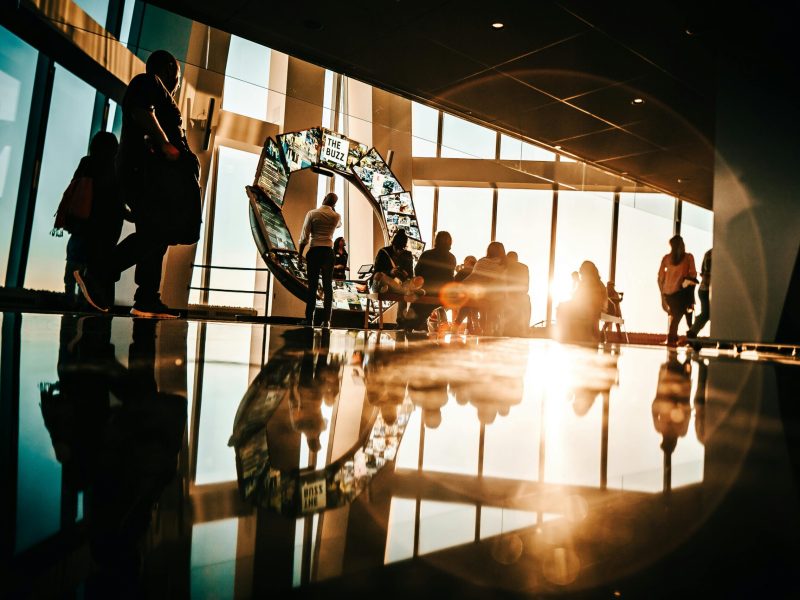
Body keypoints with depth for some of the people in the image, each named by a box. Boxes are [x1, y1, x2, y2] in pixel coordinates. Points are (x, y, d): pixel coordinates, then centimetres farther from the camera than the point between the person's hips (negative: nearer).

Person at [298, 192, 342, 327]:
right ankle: (326, 320, -2)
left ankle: (309, 319, 1)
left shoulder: (312, 213, -1)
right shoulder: (336, 216, 5)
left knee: (312, 285, 2)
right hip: (328, 251, 1)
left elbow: (304, 236, -4)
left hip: (314, 251, -1)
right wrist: (332, 210, 24)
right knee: (327, 286, 4)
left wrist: (300, 253, 3)